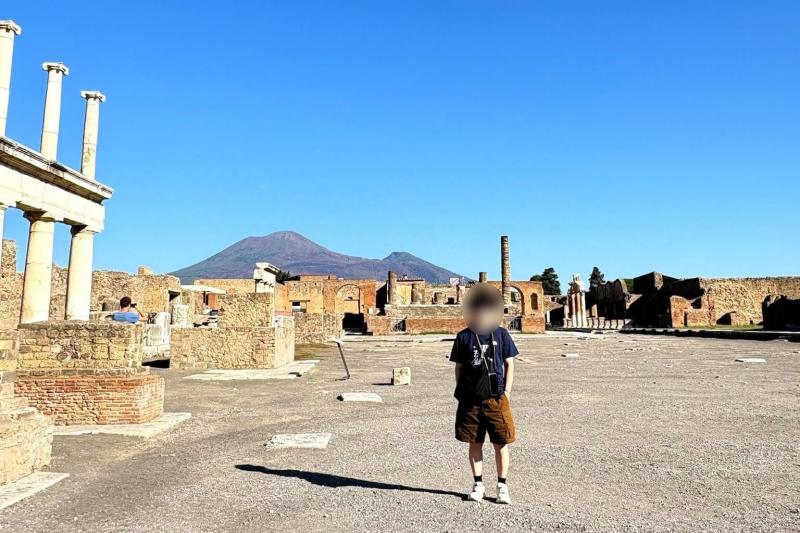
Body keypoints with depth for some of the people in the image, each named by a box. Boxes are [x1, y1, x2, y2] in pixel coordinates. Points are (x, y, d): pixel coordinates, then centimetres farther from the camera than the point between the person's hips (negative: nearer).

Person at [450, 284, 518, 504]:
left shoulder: (501, 334, 3)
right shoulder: (464, 336, 4)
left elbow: (509, 364, 6)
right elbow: (459, 367, 8)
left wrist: (506, 392, -1)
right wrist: (460, 393, 3)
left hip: (496, 398, -1)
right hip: (470, 399, 1)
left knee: (501, 444, 4)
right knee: (474, 443, 9)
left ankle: (502, 485, 20)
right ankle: (478, 484, 23)